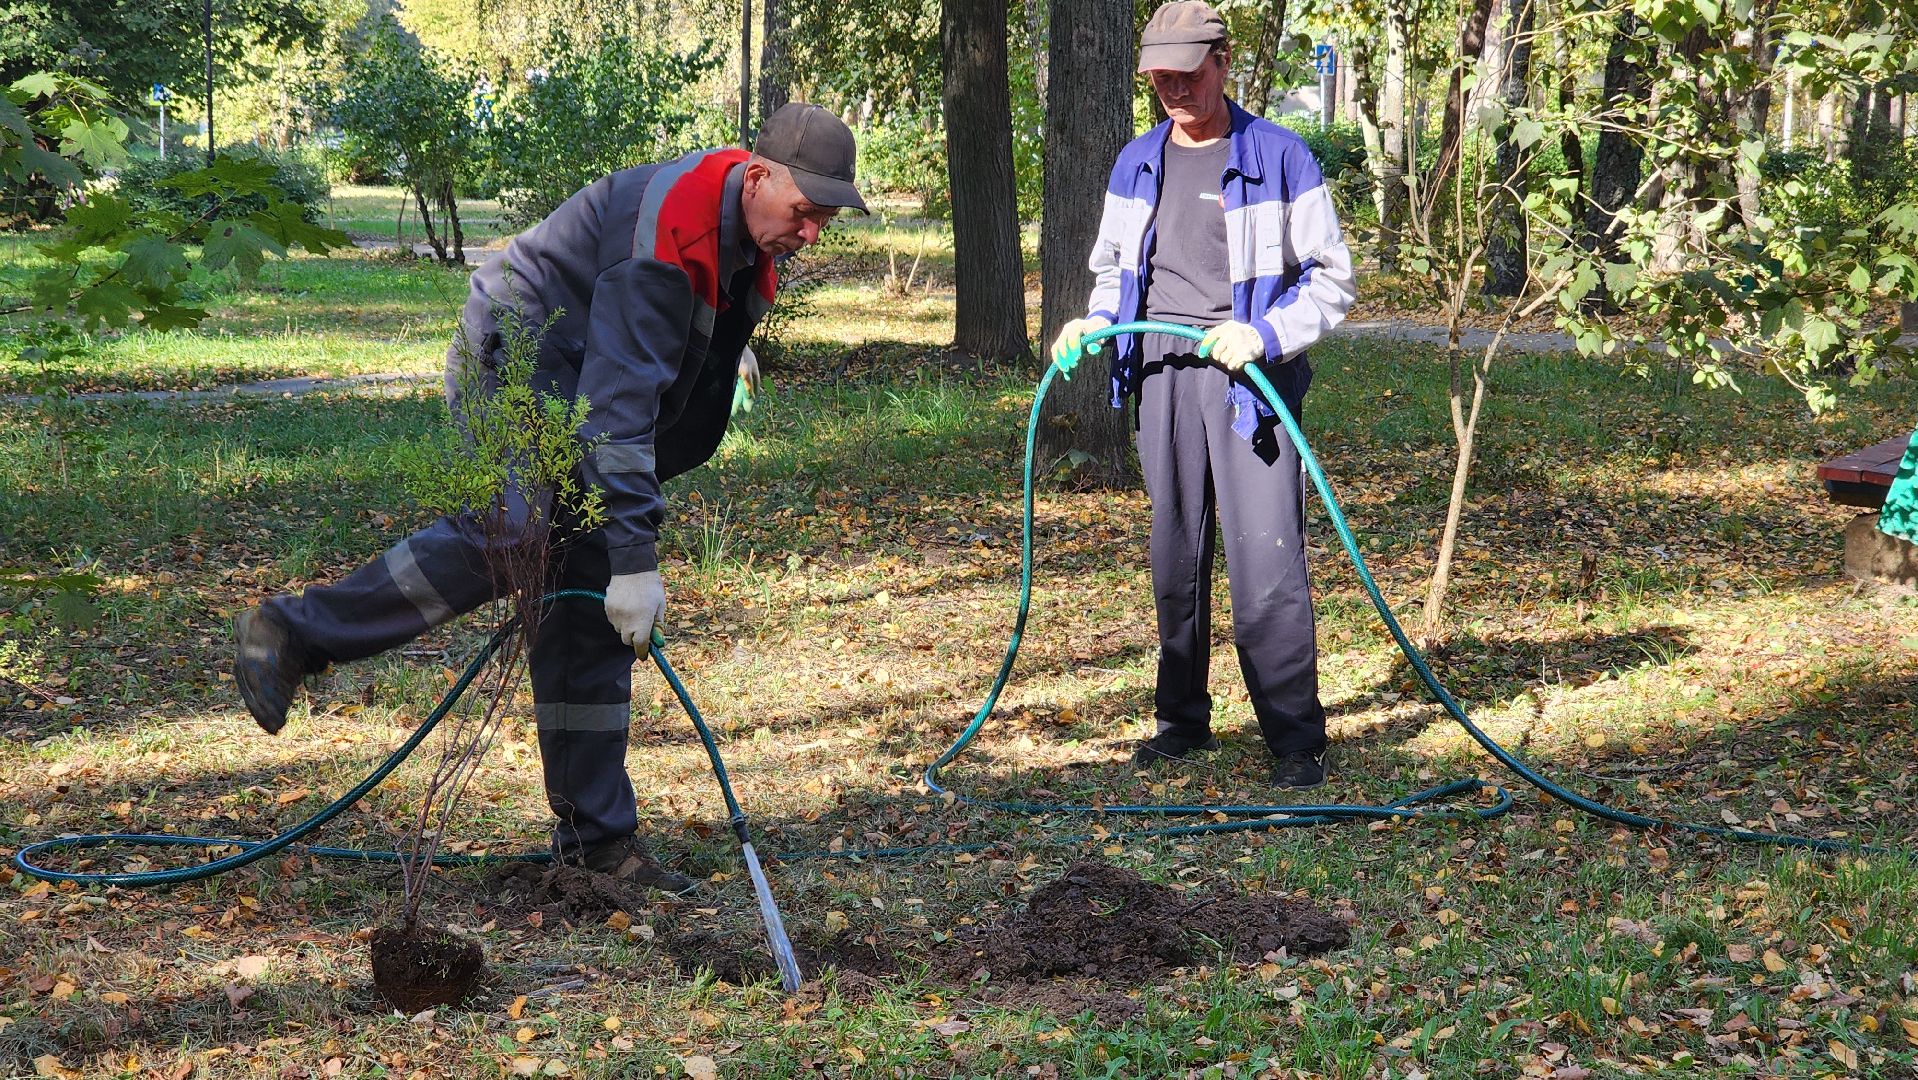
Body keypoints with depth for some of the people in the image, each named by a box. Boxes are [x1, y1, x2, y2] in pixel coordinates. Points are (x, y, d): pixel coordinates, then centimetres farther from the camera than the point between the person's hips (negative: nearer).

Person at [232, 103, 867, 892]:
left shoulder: (744, 239, 5)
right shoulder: (666, 225, -27)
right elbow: (621, 398, -32)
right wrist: (634, 556, -34)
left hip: (574, 398, 9)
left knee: (589, 615, 4)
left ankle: (596, 833, 6)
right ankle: (293, 634, -25)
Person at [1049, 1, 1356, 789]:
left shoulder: (1279, 157, -2)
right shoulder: (1136, 164, 13)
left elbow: (1332, 278, 0)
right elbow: (1113, 271, 25)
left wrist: (1265, 335, -16)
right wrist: (1090, 325, 4)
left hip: (1250, 376, -5)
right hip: (1163, 373, 5)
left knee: (1265, 556, -11)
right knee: (1174, 554, 10)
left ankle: (1296, 737, -5)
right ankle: (1182, 721, 21)